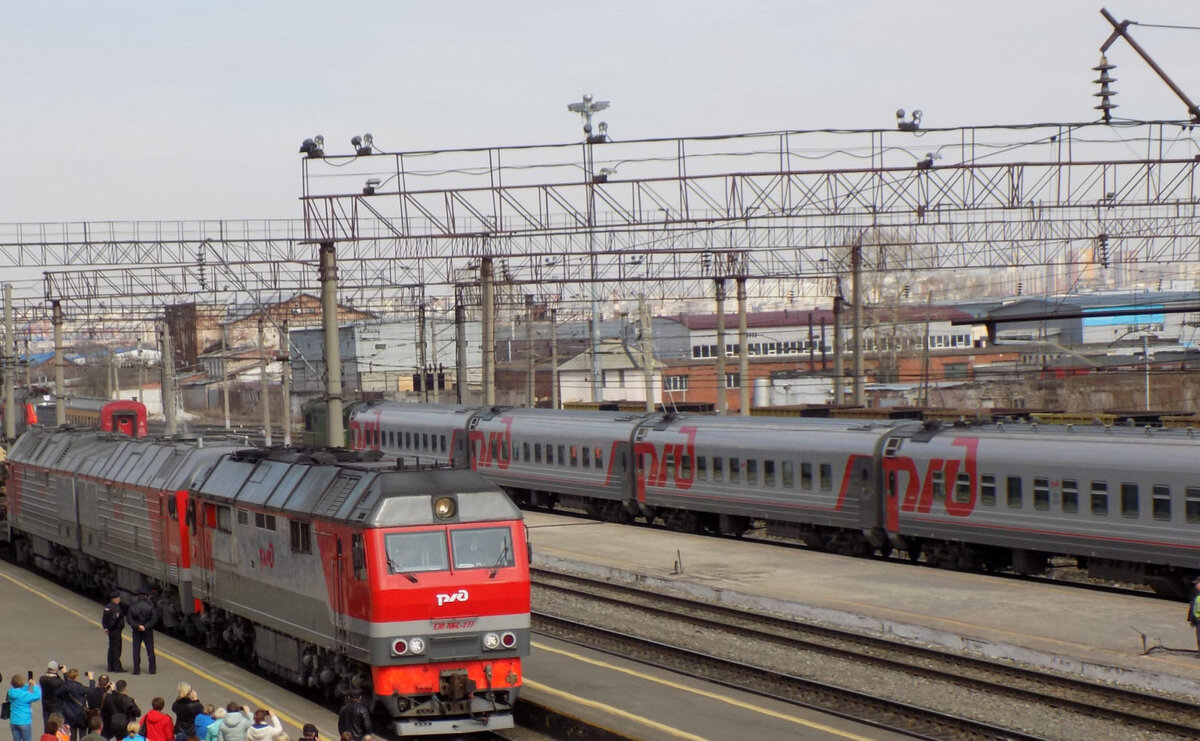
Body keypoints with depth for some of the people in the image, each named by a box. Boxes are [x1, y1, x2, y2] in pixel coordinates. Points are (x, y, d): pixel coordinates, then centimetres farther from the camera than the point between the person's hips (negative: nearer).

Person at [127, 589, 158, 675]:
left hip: (136, 631, 0)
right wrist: (146, 627, -11)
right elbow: (154, 619, -11)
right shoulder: (151, 605, -6)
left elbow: (129, 619, -9)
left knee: (136, 651, 6)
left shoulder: (133, 606, -3)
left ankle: (136, 669, 2)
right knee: (150, 650, 7)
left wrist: (137, 626, -10)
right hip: (148, 631, 0)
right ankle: (152, 669, 5)